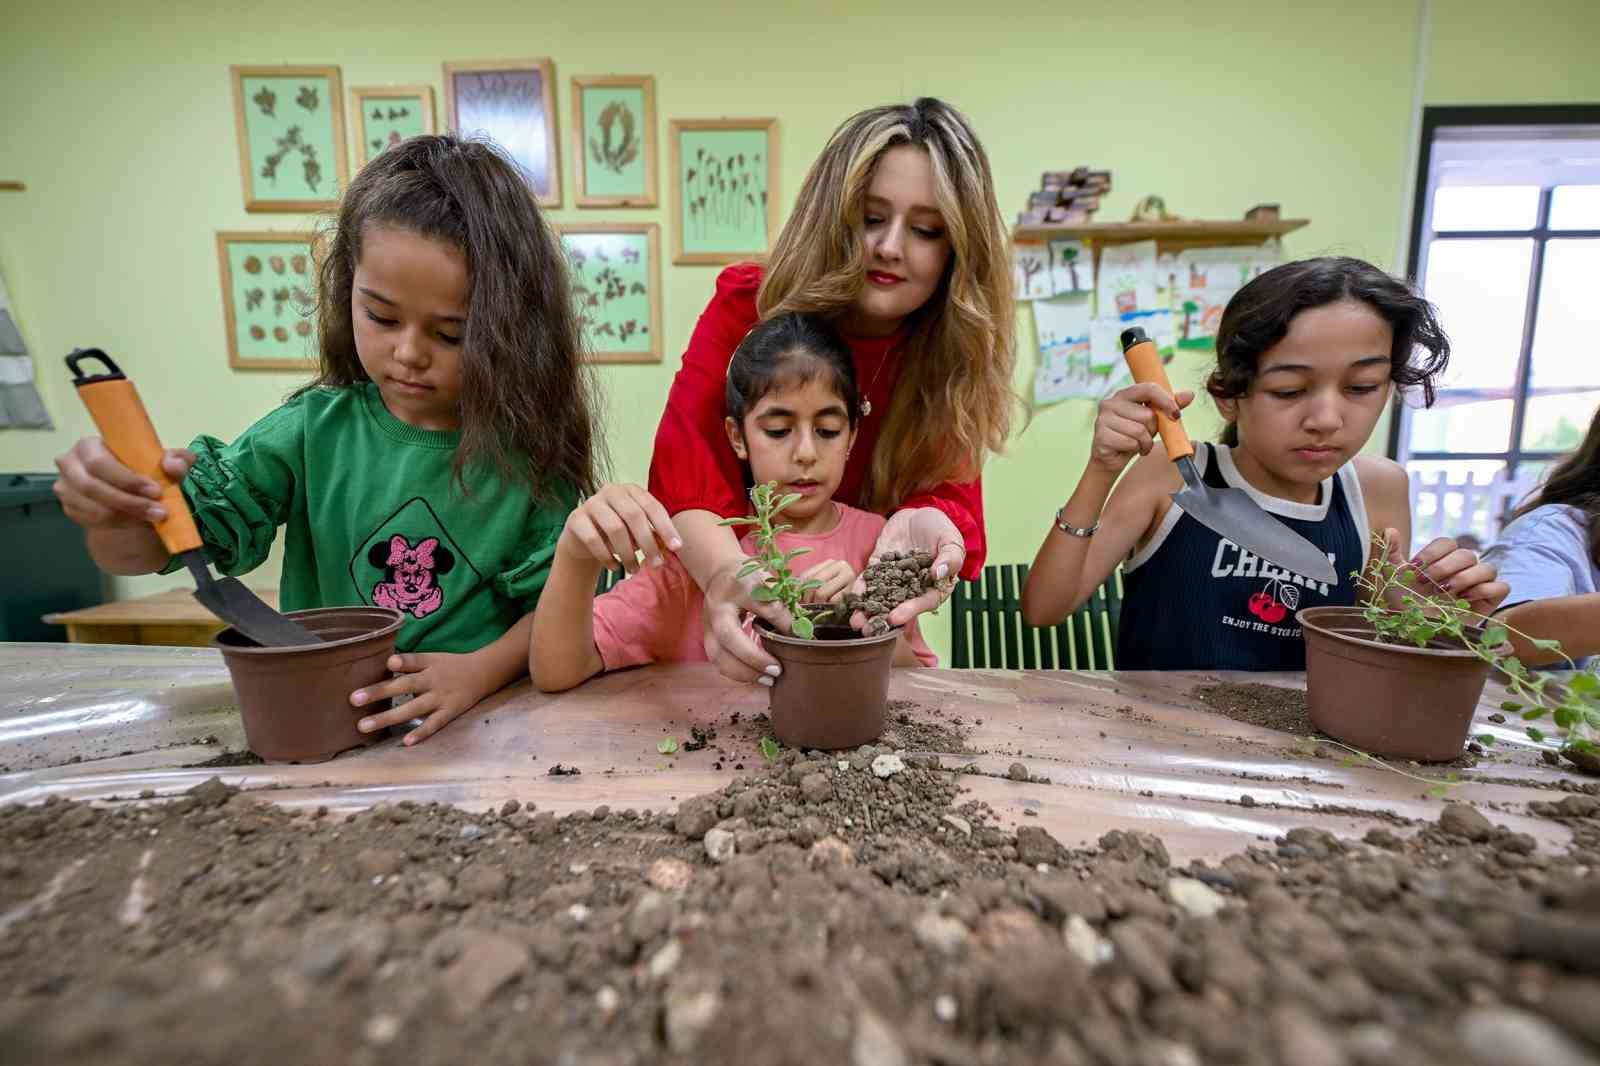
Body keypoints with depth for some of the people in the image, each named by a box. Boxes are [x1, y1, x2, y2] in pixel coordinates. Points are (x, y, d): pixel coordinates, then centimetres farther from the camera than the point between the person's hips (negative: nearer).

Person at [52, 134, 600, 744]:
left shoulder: (530, 446, -6)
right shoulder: (313, 429, 1)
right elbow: (147, 551, 3)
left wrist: (482, 671, -22)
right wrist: (117, 512, -18)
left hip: (486, 723, -2)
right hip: (322, 715, 3)